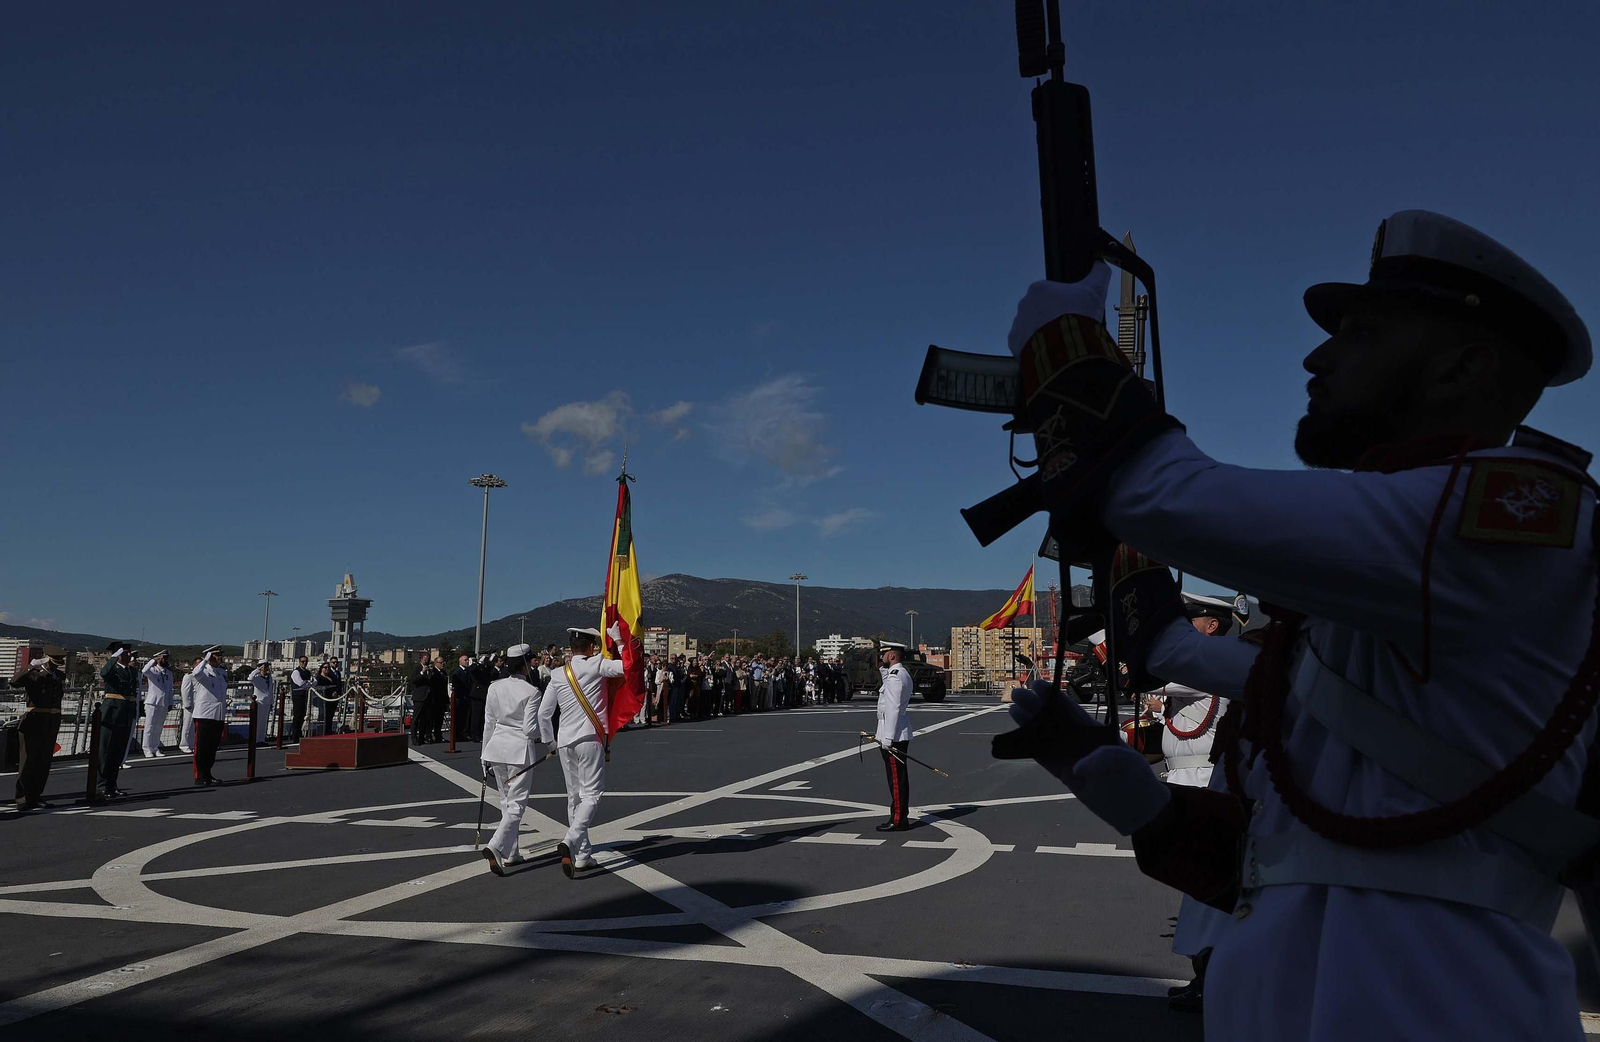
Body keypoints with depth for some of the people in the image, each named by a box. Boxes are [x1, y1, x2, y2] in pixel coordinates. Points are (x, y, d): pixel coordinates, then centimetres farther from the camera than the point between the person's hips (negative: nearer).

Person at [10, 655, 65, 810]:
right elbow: (14, 682, -26)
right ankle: (23, 799, 2)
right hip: (34, 722, -6)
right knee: (28, 761, -3)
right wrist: (33, 665, -29)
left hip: (52, 724, 6)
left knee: (44, 762, 10)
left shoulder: (60, 676, 11)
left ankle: (36, 796, 19)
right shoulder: (33, 675, -6)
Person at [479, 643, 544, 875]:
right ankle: (495, 847, -20)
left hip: (497, 747, 5)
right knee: (517, 804, -1)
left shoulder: (495, 688, 1)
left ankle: (510, 853, 24)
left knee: (506, 802, 17)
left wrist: (486, 753, 15)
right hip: (521, 750, -5)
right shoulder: (531, 691, -12)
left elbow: (489, 724, 6)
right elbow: (530, 729, -13)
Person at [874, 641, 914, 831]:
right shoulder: (903, 673, 14)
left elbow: (893, 708, -23)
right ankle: (900, 817, 19)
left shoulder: (895, 676, -18)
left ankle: (898, 820, -1)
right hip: (899, 735, 10)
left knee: (896, 779, -5)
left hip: (893, 736, -10)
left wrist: (887, 738, -23)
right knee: (898, 778, 13)